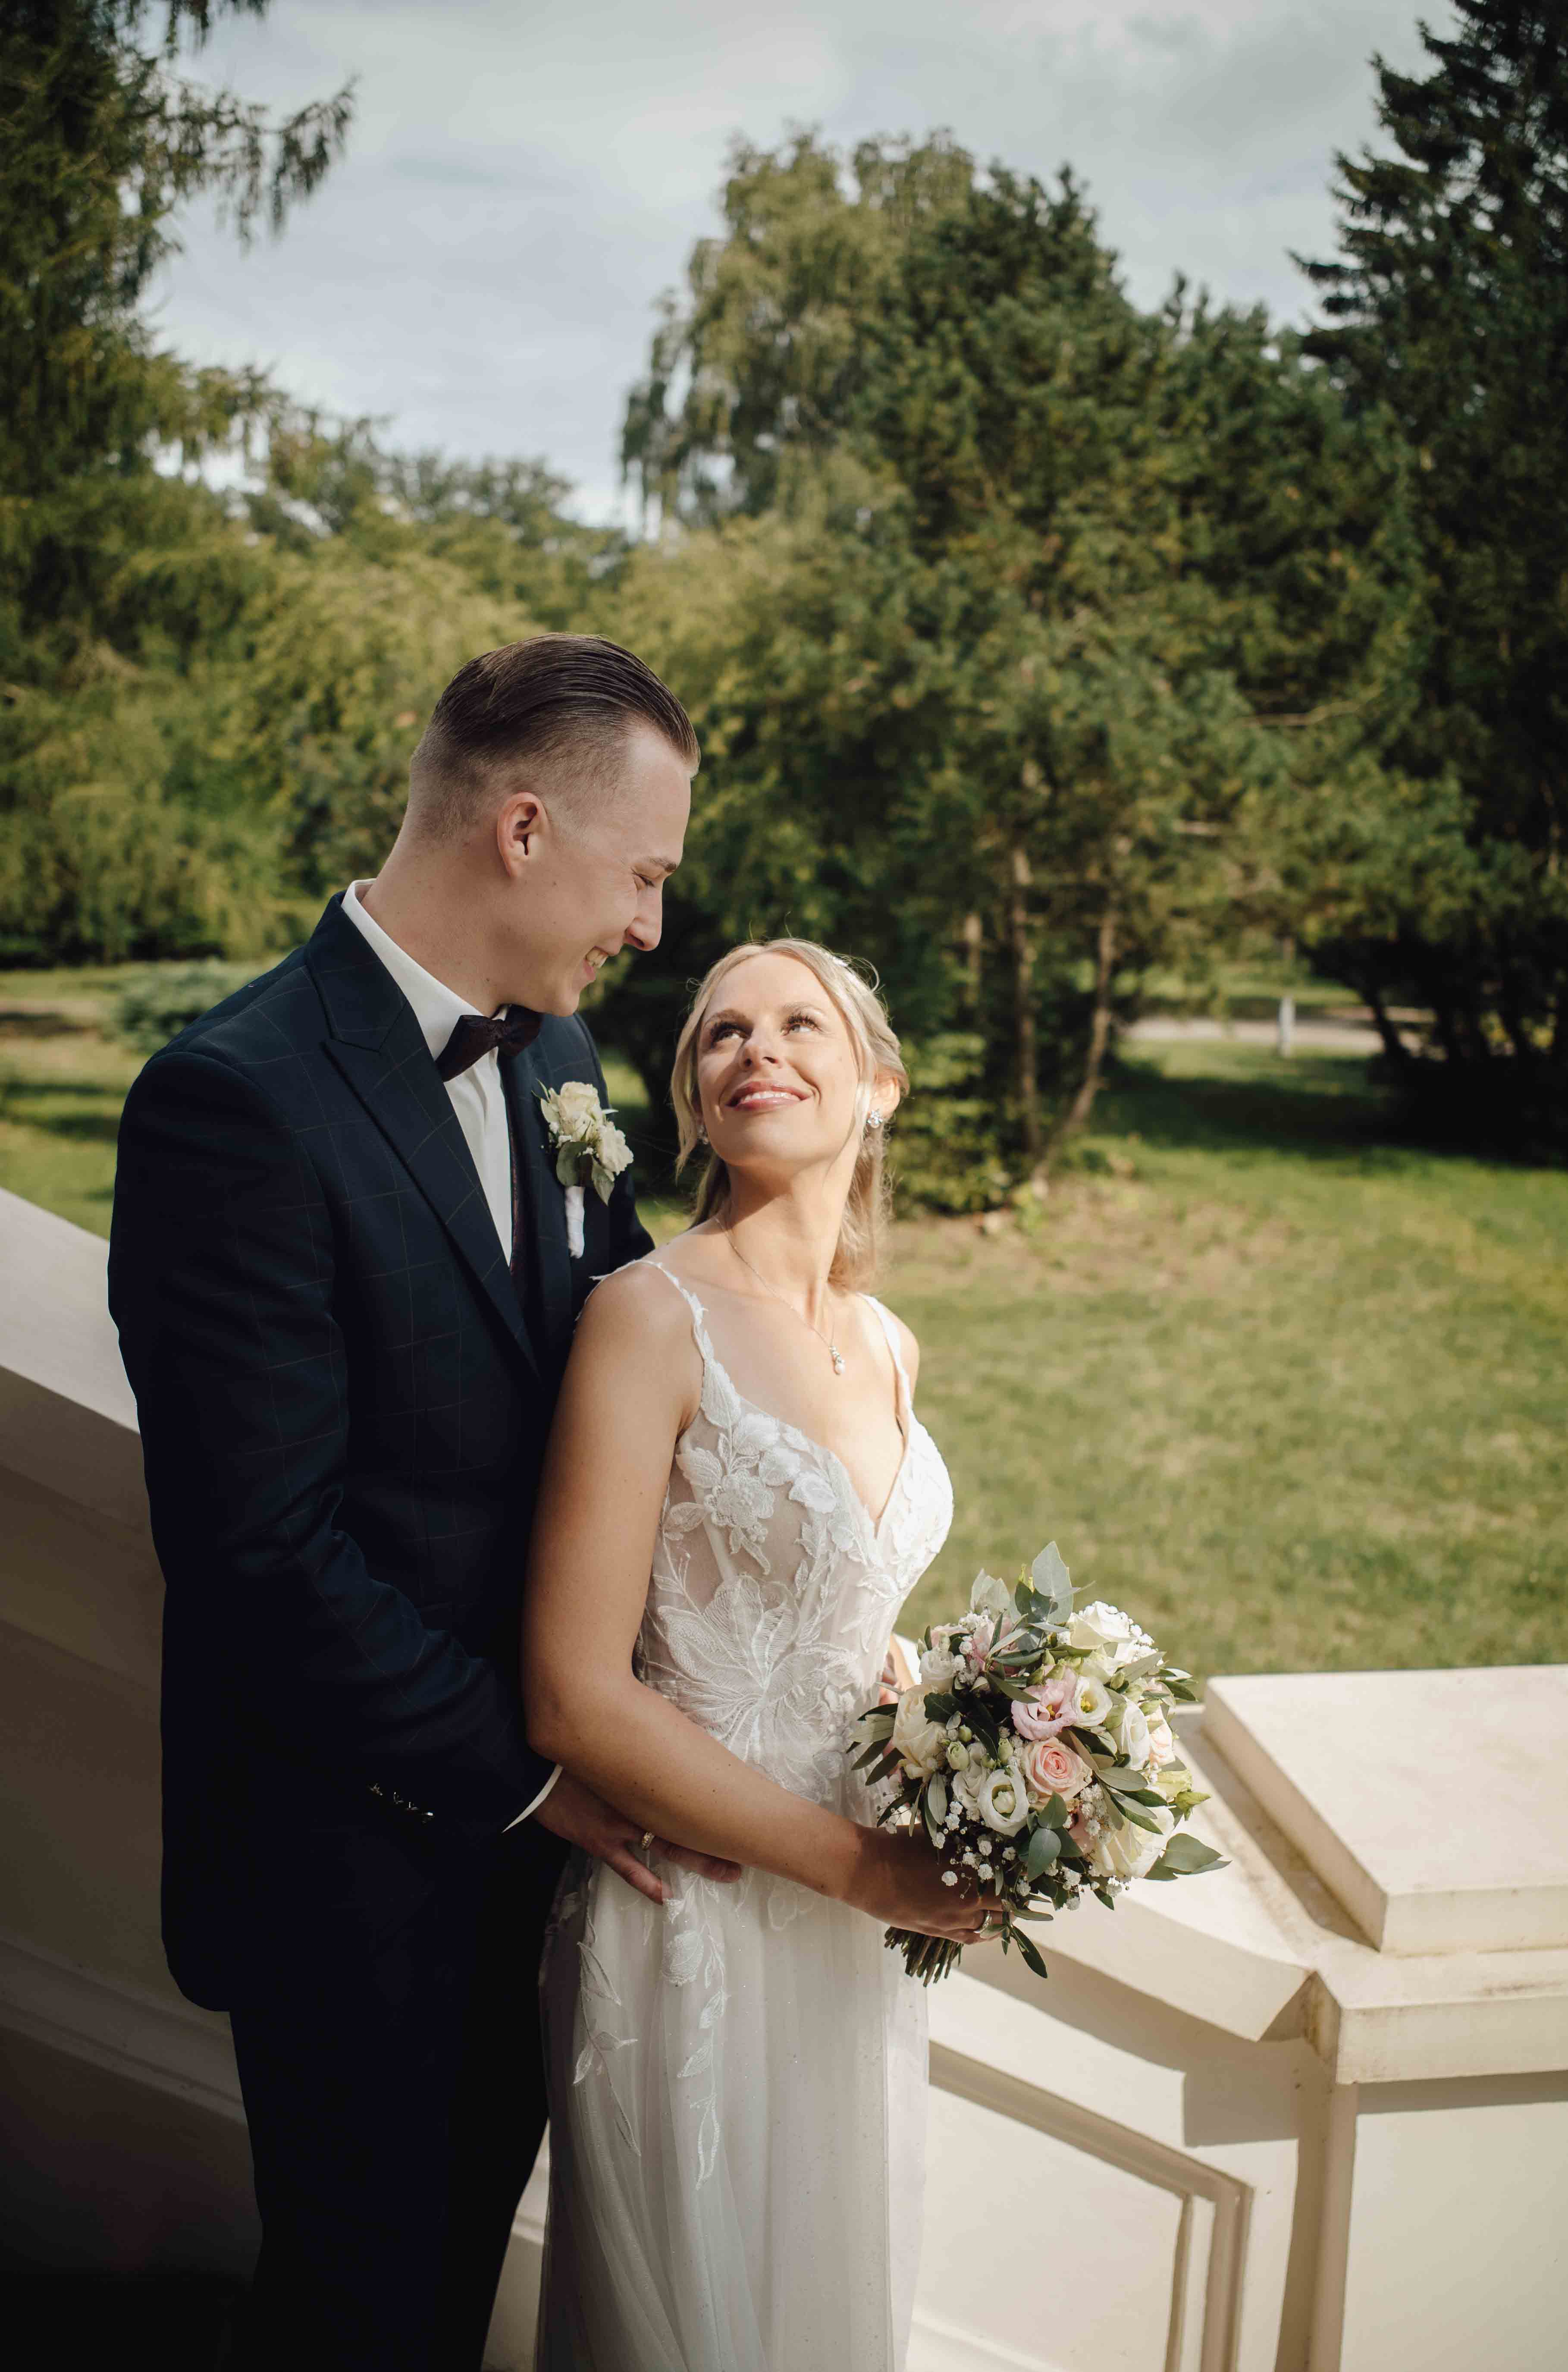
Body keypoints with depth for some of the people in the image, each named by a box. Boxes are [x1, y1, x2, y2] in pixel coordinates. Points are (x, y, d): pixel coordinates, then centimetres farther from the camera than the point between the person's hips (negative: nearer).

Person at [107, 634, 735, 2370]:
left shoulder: (556, 1056, 2)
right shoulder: (237, 1099, -24)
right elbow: (259, 1543, -25)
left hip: (519, 1798, 7)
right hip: (355, 1843, -7)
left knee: (478, 2209, 26)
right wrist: (524, 1769, -16)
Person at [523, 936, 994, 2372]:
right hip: (699, 1936, -6)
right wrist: (861, 1863, -17)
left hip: (862, 1935, 7)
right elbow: (576, 1696, -20)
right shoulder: (653, 1317, -17)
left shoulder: (886, 1349, 5)